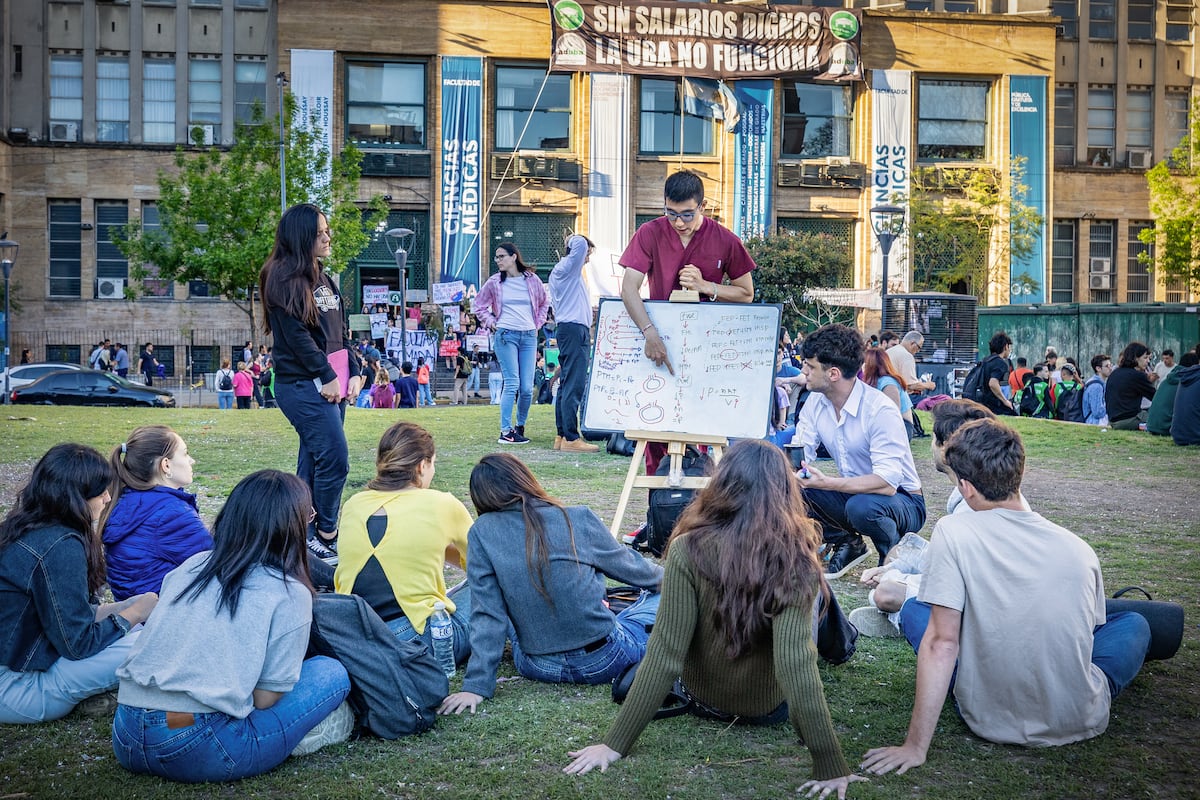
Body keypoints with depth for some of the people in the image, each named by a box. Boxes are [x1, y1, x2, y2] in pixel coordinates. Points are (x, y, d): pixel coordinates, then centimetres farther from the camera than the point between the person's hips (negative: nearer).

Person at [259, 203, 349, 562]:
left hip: (328, 384, 9)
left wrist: (350, 374, 10)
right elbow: (297, 334, -15)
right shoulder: (285, 278, -10)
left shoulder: (321, 277, 17)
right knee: (335, 459, -11)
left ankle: (303, 533, 18)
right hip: (302, 385, -9)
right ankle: (326, 536, 1)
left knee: (313, 460, 11)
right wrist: (327, 377, -14)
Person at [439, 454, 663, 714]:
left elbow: (486, 614, -10)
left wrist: (476, 685, -5)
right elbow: (628, 566, 7)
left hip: (537, 669, 1)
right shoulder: (579, 519, -9)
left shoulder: (482, 532, -8)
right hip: (602, 662, -1)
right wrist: (668, 577, 27)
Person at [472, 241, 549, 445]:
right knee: (512, 384, -11)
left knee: (527, 388, -2)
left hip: (529, 336, 2)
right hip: (506, 335, -2)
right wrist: (490, 322, 5)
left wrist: (538, 323, 15)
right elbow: (477, 305, 16)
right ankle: (505, 432, -8)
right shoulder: (494, 282, 5)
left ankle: (520, 427, 17)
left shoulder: (532, 279, 8)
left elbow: (544, 302, 24)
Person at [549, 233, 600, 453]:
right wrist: (574, 240, -1)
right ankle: (570, 438, -15)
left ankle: (561, 435, 12)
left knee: (567, 385, 10)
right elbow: (580, 243, -23)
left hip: (568, 329, 11)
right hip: (575, 329, -11)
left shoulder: (560, 271, 23)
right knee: (574, 385, -13)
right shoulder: (567, 267, -7)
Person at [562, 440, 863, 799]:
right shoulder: (797, 557, -25)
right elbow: (795, 661, -32)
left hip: (704, 699, 0)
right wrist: (830, 765, -28)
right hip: (772, 706, 0)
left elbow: (664, 655, -25)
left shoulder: (690, 550, -25)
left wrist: (615, 743, -19)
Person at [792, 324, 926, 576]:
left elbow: (887, 484, -33)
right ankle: (847, 543, 5)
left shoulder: (880, 410, -25)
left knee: (861, 506, -38)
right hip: (851, 493, 6)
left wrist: (827, 483, -43)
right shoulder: (816, 402, -4)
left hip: (902, 501, -6)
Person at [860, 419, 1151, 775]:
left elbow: (941, 642, -16)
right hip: (1080, 723, 3)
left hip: (993, 722, -2)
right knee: (1134, 623, 28)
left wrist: (915, 747, -12)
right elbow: (1087, 633, 13)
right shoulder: (1080, 549, -2)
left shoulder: (952, 532, -14)